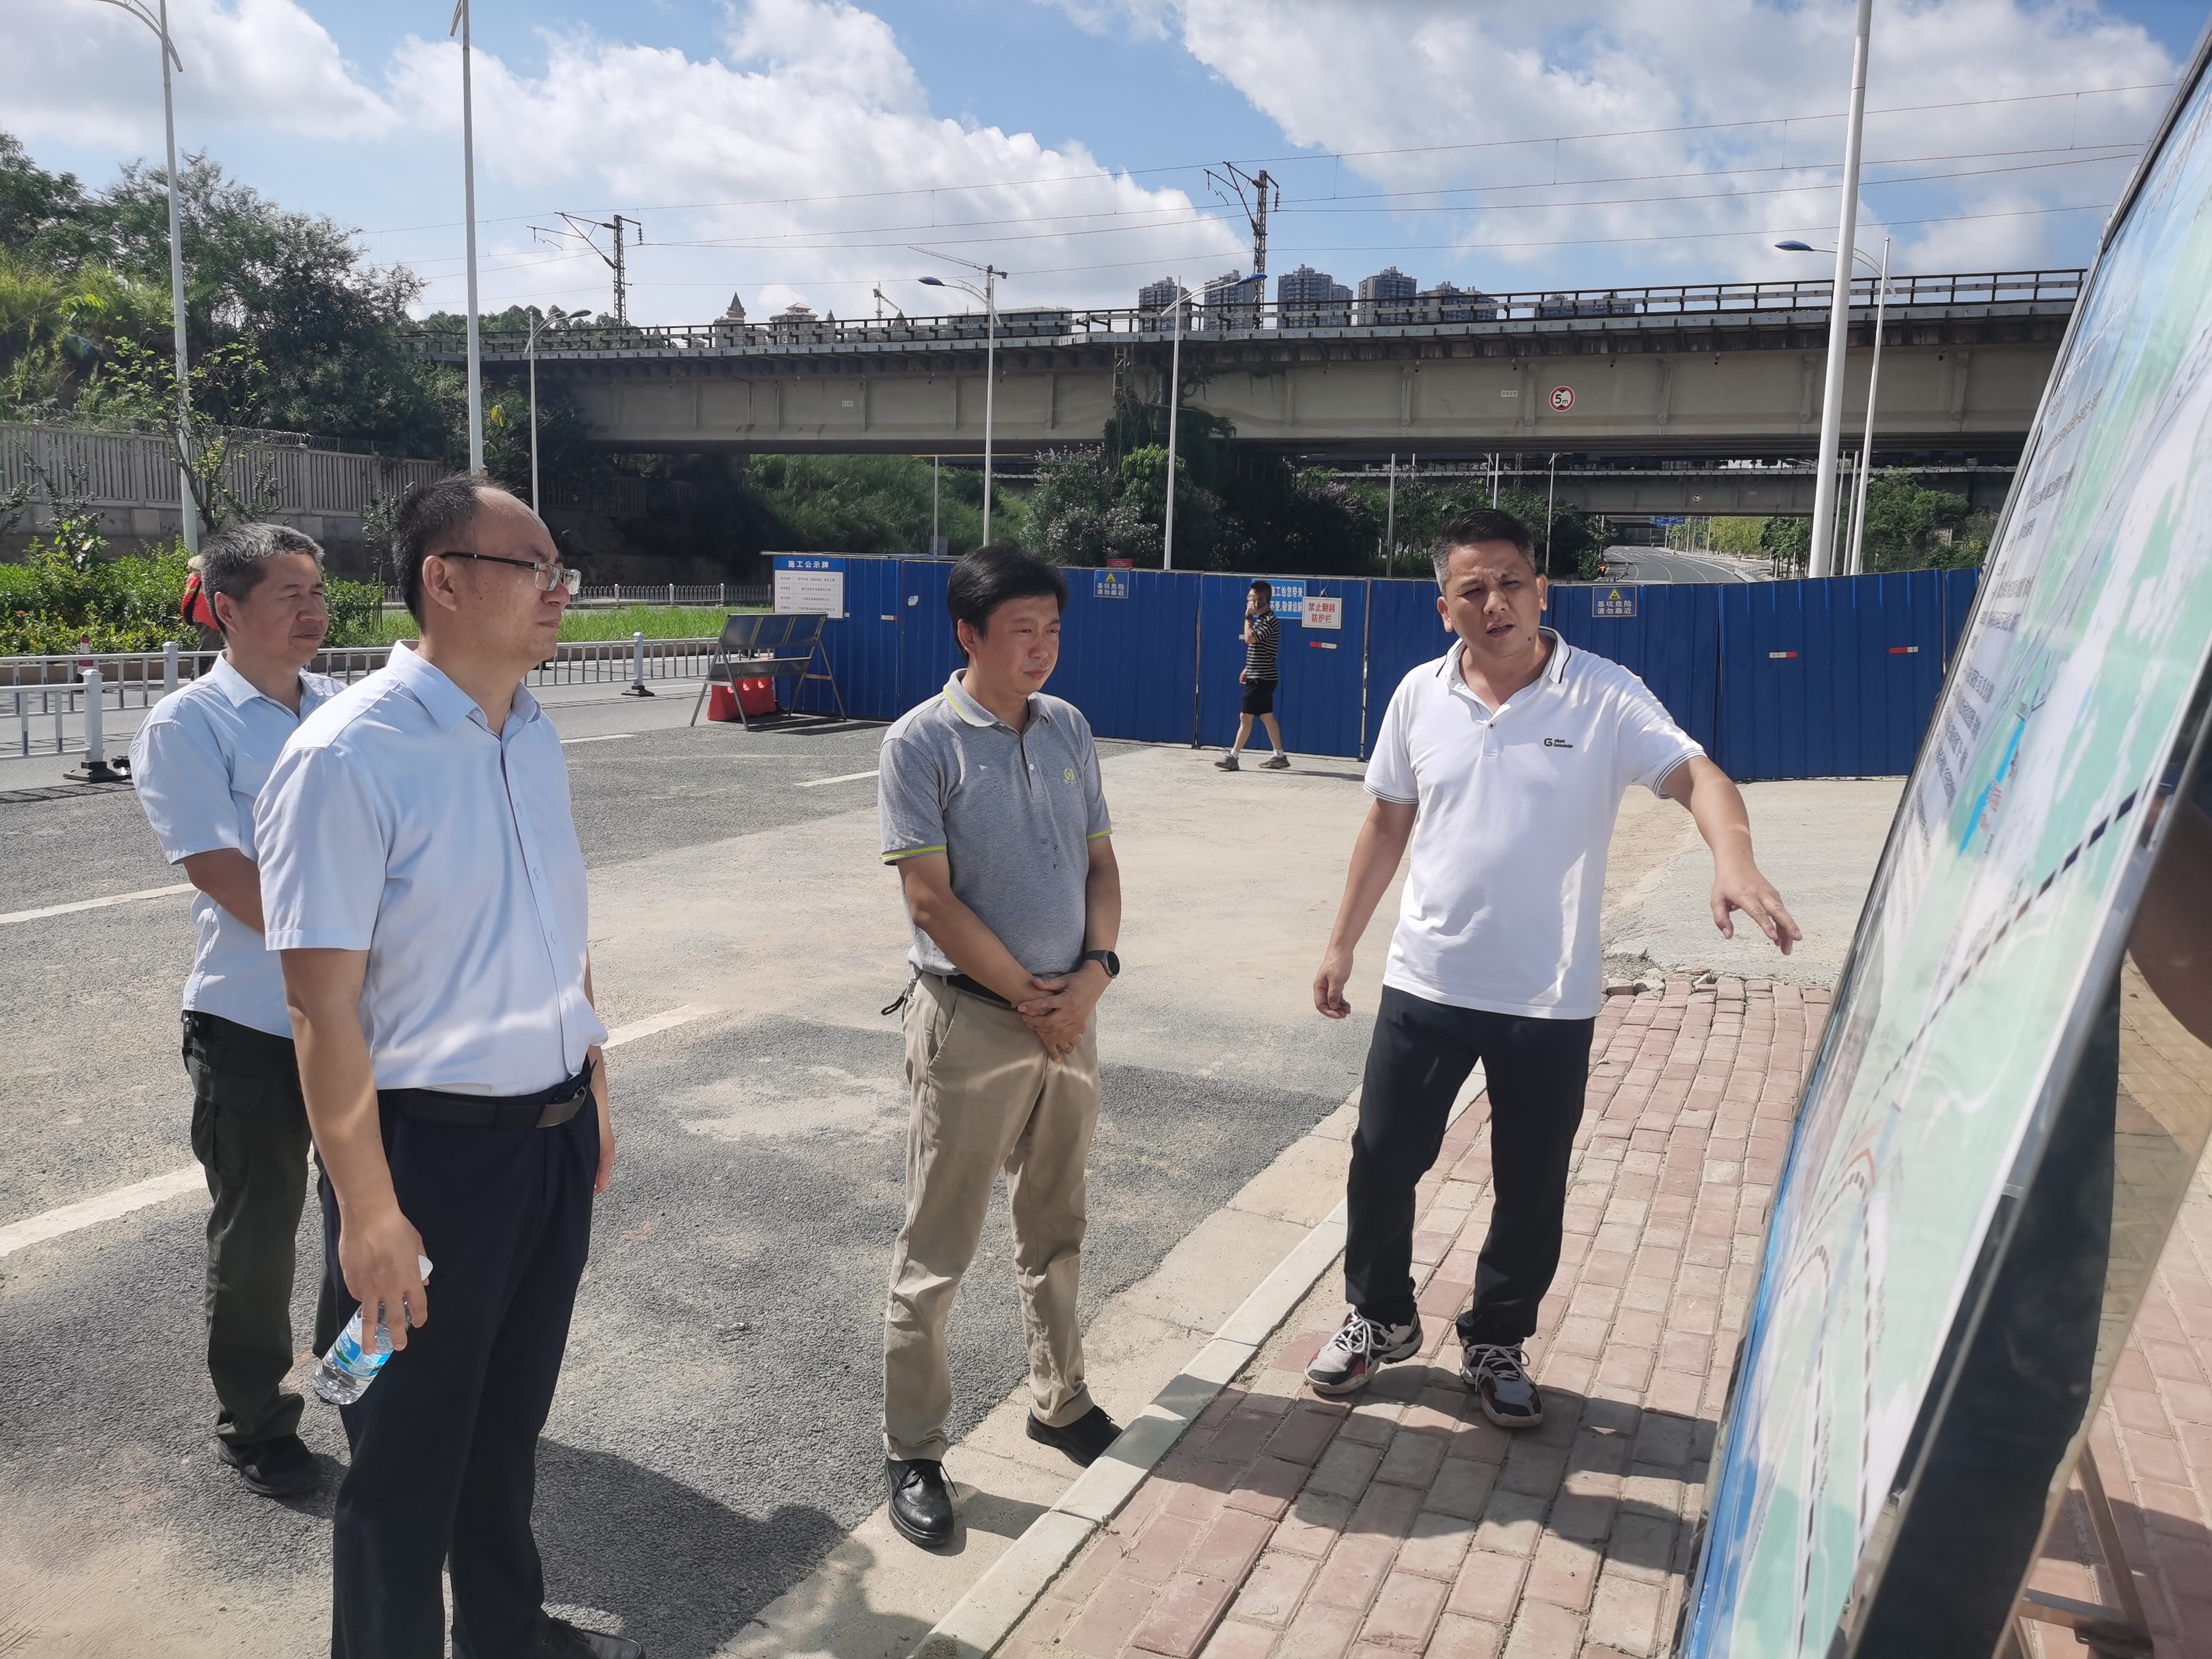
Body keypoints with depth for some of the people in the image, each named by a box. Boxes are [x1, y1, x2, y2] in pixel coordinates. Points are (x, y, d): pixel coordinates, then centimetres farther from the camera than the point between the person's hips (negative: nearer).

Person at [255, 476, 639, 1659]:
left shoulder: (535, 736, 5)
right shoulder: (349, 754, -18)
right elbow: (323, 999, -19)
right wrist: (368, 1209, -18)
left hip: (554, 1138, 7)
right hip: (432, 1150, -7)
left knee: (510, 1423, 24)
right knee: (410, 1454, 13)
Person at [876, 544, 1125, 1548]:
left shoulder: (1069, 730, 6)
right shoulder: (921, 742, -11)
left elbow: (1100, 861, 10)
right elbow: (931, 900, -15)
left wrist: (1095, 970, -6)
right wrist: (1029, 996, -12)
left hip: (1069, 1013, 6)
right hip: (968, 1019, -6)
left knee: (1056, 1229, 20)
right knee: (937, 1250, 4)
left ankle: (1060, 1401, 38)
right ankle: (912, 1452, 19)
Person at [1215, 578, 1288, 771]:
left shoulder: (1269, 621, -17)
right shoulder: (1260, 619, 14)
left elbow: (1250, 639, -30)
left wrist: (1248, 617, -19)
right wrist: (1247, 670, 20)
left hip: (1262, 679, -10)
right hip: (1259, 678, 10)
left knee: (1245, 716, -8)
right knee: (1267, 716, 12)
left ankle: (1233, 757, -5)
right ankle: (1279, 757, 17)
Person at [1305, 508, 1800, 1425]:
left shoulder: (1603, 695, -10)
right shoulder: (1419, 695, 0)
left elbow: (1695, 774, -21)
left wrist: (1734, 859, -43)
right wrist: (1342, 942, 11)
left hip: (1549, 1002, -2)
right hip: (1425, 984, 2)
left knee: (1531, 1188, 11)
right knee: (1383, 1158, 10)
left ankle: (1496, 1344, 34)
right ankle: (1379, 1317, 35)